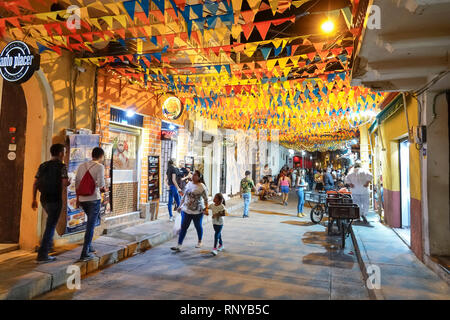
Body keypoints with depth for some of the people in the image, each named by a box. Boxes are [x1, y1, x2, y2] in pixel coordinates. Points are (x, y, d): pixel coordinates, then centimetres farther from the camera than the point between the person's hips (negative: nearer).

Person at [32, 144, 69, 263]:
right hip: (55, 199, -7)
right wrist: (68, 183, 5)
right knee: (50, 226, 0)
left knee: (52, 220, 31)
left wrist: (34, 199, 13)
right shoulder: (61, 166, -11)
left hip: (44, 199, 7)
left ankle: (48, 242, 29)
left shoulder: (43, 166, 8)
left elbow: (35, 183, 7)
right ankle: (42, 255, 2)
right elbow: (64, 183, -19)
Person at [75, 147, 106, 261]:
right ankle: (85, 253, 2)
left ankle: (89, 246, 31)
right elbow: (100, 183, -17)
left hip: (82, 199, 6)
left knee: (91, 222, 25)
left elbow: (77, 183, 11)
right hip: (94, 198, -6)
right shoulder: (99, 166, -7)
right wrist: (103, 189, 5)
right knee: (91, 225, 0)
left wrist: (78, 198, 17)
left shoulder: (82, 166, 10)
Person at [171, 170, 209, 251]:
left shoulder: (202, 187, -12)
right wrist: (180, 205, 14)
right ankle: (179, 246, 4)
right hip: (186, 210, 5)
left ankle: (199, 242, 36)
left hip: (197, 211, -4)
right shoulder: (189, 184, 6)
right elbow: (184, 196, 14)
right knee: (183, 227, 1)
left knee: (198, 227, 13)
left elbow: (206, 199, -11)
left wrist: (206, 209, -20)